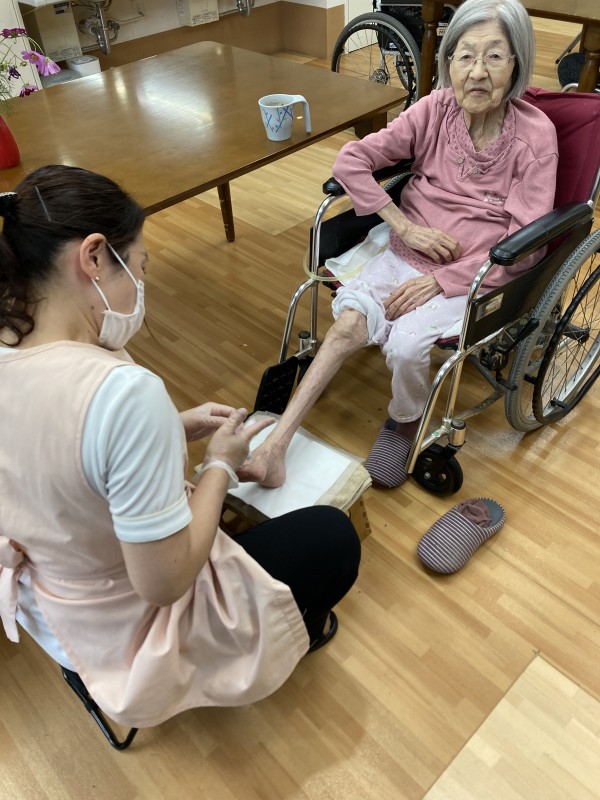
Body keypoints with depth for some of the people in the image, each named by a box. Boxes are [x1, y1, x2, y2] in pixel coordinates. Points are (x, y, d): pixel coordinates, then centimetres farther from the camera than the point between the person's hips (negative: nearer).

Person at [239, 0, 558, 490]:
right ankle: (276, 445, -23)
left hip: (474, 276, -2)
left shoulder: (535, 134, -9)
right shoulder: (435, 109, -1)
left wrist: (440, 280, -20)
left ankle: (406, 422, 5)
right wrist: (405, 225, -12)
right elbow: (351, 160, -3)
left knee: (405, 344, -29)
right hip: (409, 254, 3)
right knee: (350, 319, -26)